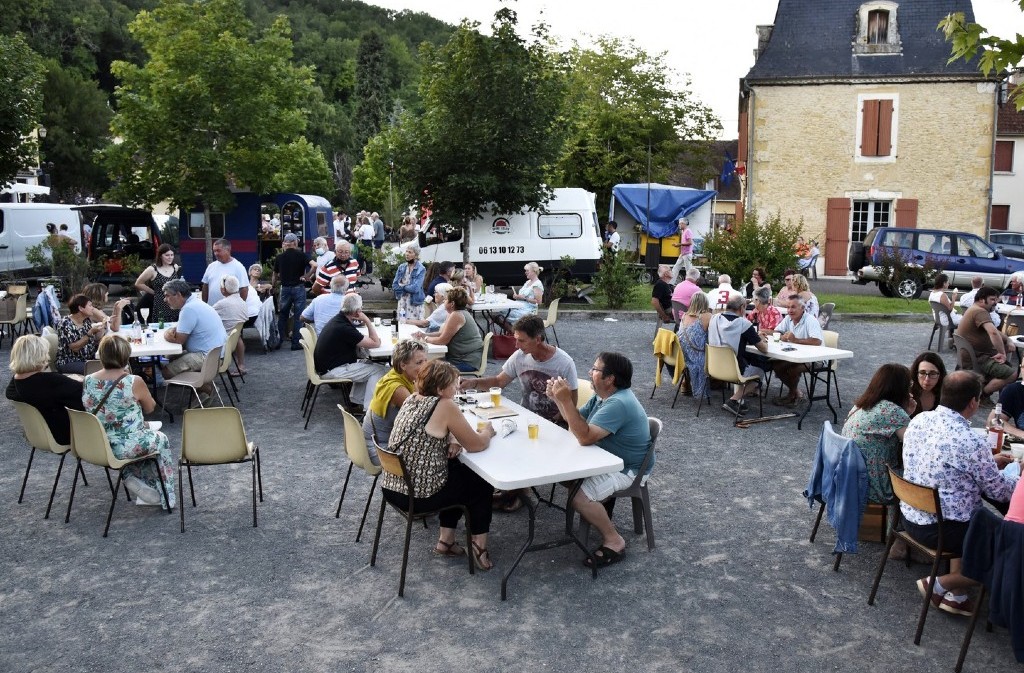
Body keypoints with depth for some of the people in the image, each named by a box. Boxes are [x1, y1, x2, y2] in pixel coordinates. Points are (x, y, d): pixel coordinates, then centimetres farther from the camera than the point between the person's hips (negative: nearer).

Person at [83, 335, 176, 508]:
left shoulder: (88, 382, -4)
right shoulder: (134, 382, -17)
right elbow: (150, 408, -1)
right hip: (126, 447, -5)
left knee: (147, 436, 31)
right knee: (161, 440, 25)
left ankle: (132, 479, 19)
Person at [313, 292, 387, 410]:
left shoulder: (338, 319, 6)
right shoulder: (344, 328, -25)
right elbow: (376, 343, -18)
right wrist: (367, 321, -14)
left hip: (327, 364, 10)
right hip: (332, 371, -10)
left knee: (367, 365, 23)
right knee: (379, 370, -8)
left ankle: (357, 402, 20)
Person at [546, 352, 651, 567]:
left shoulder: (617, 404, -30)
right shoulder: (603, 395, 3)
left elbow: (585, 437, -35)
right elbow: (578, 422, 8)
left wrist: (566, 400, -36)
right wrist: (558, 399, -6)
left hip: (626, 468, -11)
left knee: (580, 497, -26)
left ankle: (614, 541, -6)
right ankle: (598, 509, 19)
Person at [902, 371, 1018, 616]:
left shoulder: (919, 420, -2)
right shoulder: (971, 442, -25)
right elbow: (999, 491, -9)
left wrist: (989, 462, 22)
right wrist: (1018, 476, 12)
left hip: (910, 515, 8)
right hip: (940, 530, -8)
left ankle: (956, 597, 29)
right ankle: (940, 584, 10)